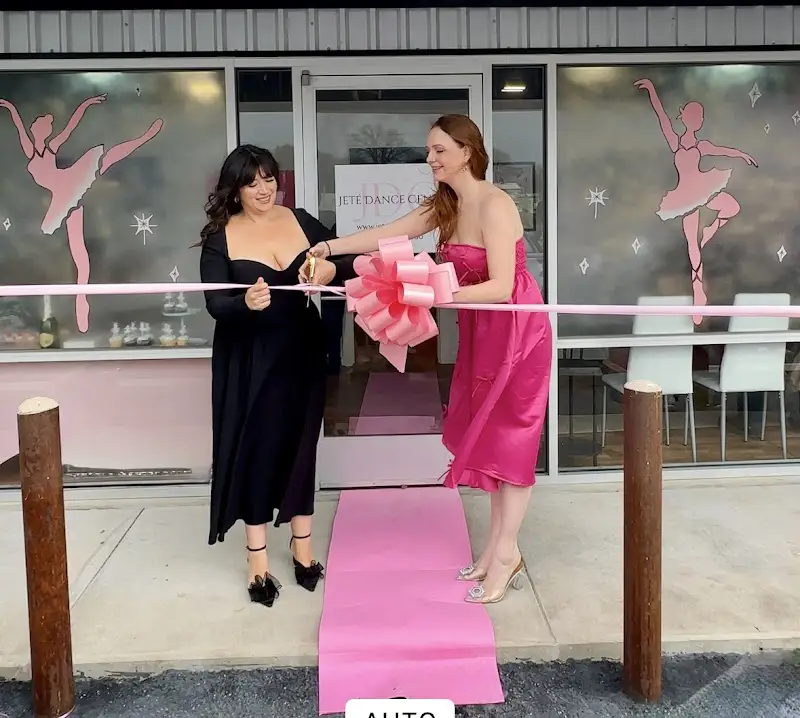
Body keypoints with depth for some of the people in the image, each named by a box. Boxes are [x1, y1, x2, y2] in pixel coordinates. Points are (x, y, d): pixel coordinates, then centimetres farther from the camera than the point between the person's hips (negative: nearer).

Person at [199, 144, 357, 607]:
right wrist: (245, 302, -35)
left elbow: (349, 262, 3)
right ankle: (259, 559, 16)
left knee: (299, 444, 10)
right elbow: (215, 304, -14)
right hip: (248, 362, -2)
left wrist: (332, 269, -19)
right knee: (256, 449, 3)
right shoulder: (220, 238, -5)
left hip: (301, 353, 2)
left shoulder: (301, 222, 2)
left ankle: (302, 545, 25)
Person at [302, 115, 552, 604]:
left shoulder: (494, 205, -20)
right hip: (481, 330, 8)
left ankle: (504, 555, 9)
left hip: (516, 329, -8)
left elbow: (500, 287, -26)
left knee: (509, 437, -1)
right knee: (488, 433, 11)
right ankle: (501, 547, 22)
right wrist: (330, 247, -7)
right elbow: (386, 235, 4)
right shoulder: (444, 206, 6)